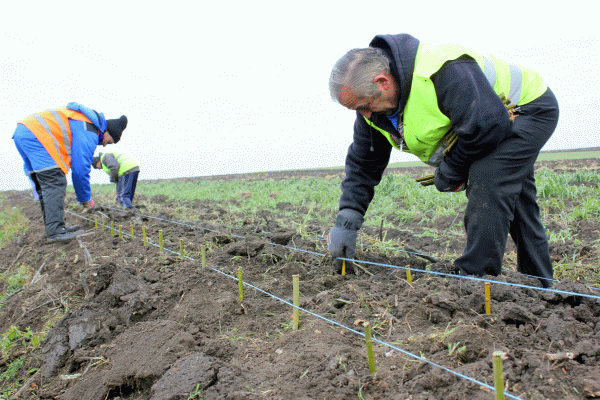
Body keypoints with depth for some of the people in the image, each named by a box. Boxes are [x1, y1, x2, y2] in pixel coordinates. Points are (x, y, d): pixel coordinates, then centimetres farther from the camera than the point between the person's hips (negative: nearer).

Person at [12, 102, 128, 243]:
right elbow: (80, 169, -12)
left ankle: (53, 227, 15)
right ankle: (55, 232, -17)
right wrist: (86, 200, -1)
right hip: (35, 135, -11)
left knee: (44, 185, 12)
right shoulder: (89, 134, -11)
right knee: (55, 183, -13)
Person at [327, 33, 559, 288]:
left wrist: (449, 174, -21)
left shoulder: (443, 71, -38)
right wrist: (346, 223, -10)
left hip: (529, 108, -8)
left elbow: (485, 126, -37)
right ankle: (539, 290, 23)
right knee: (513, 206, 10)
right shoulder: (373, 98, -10)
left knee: (487, 182, -28)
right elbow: (362, 164, -4)